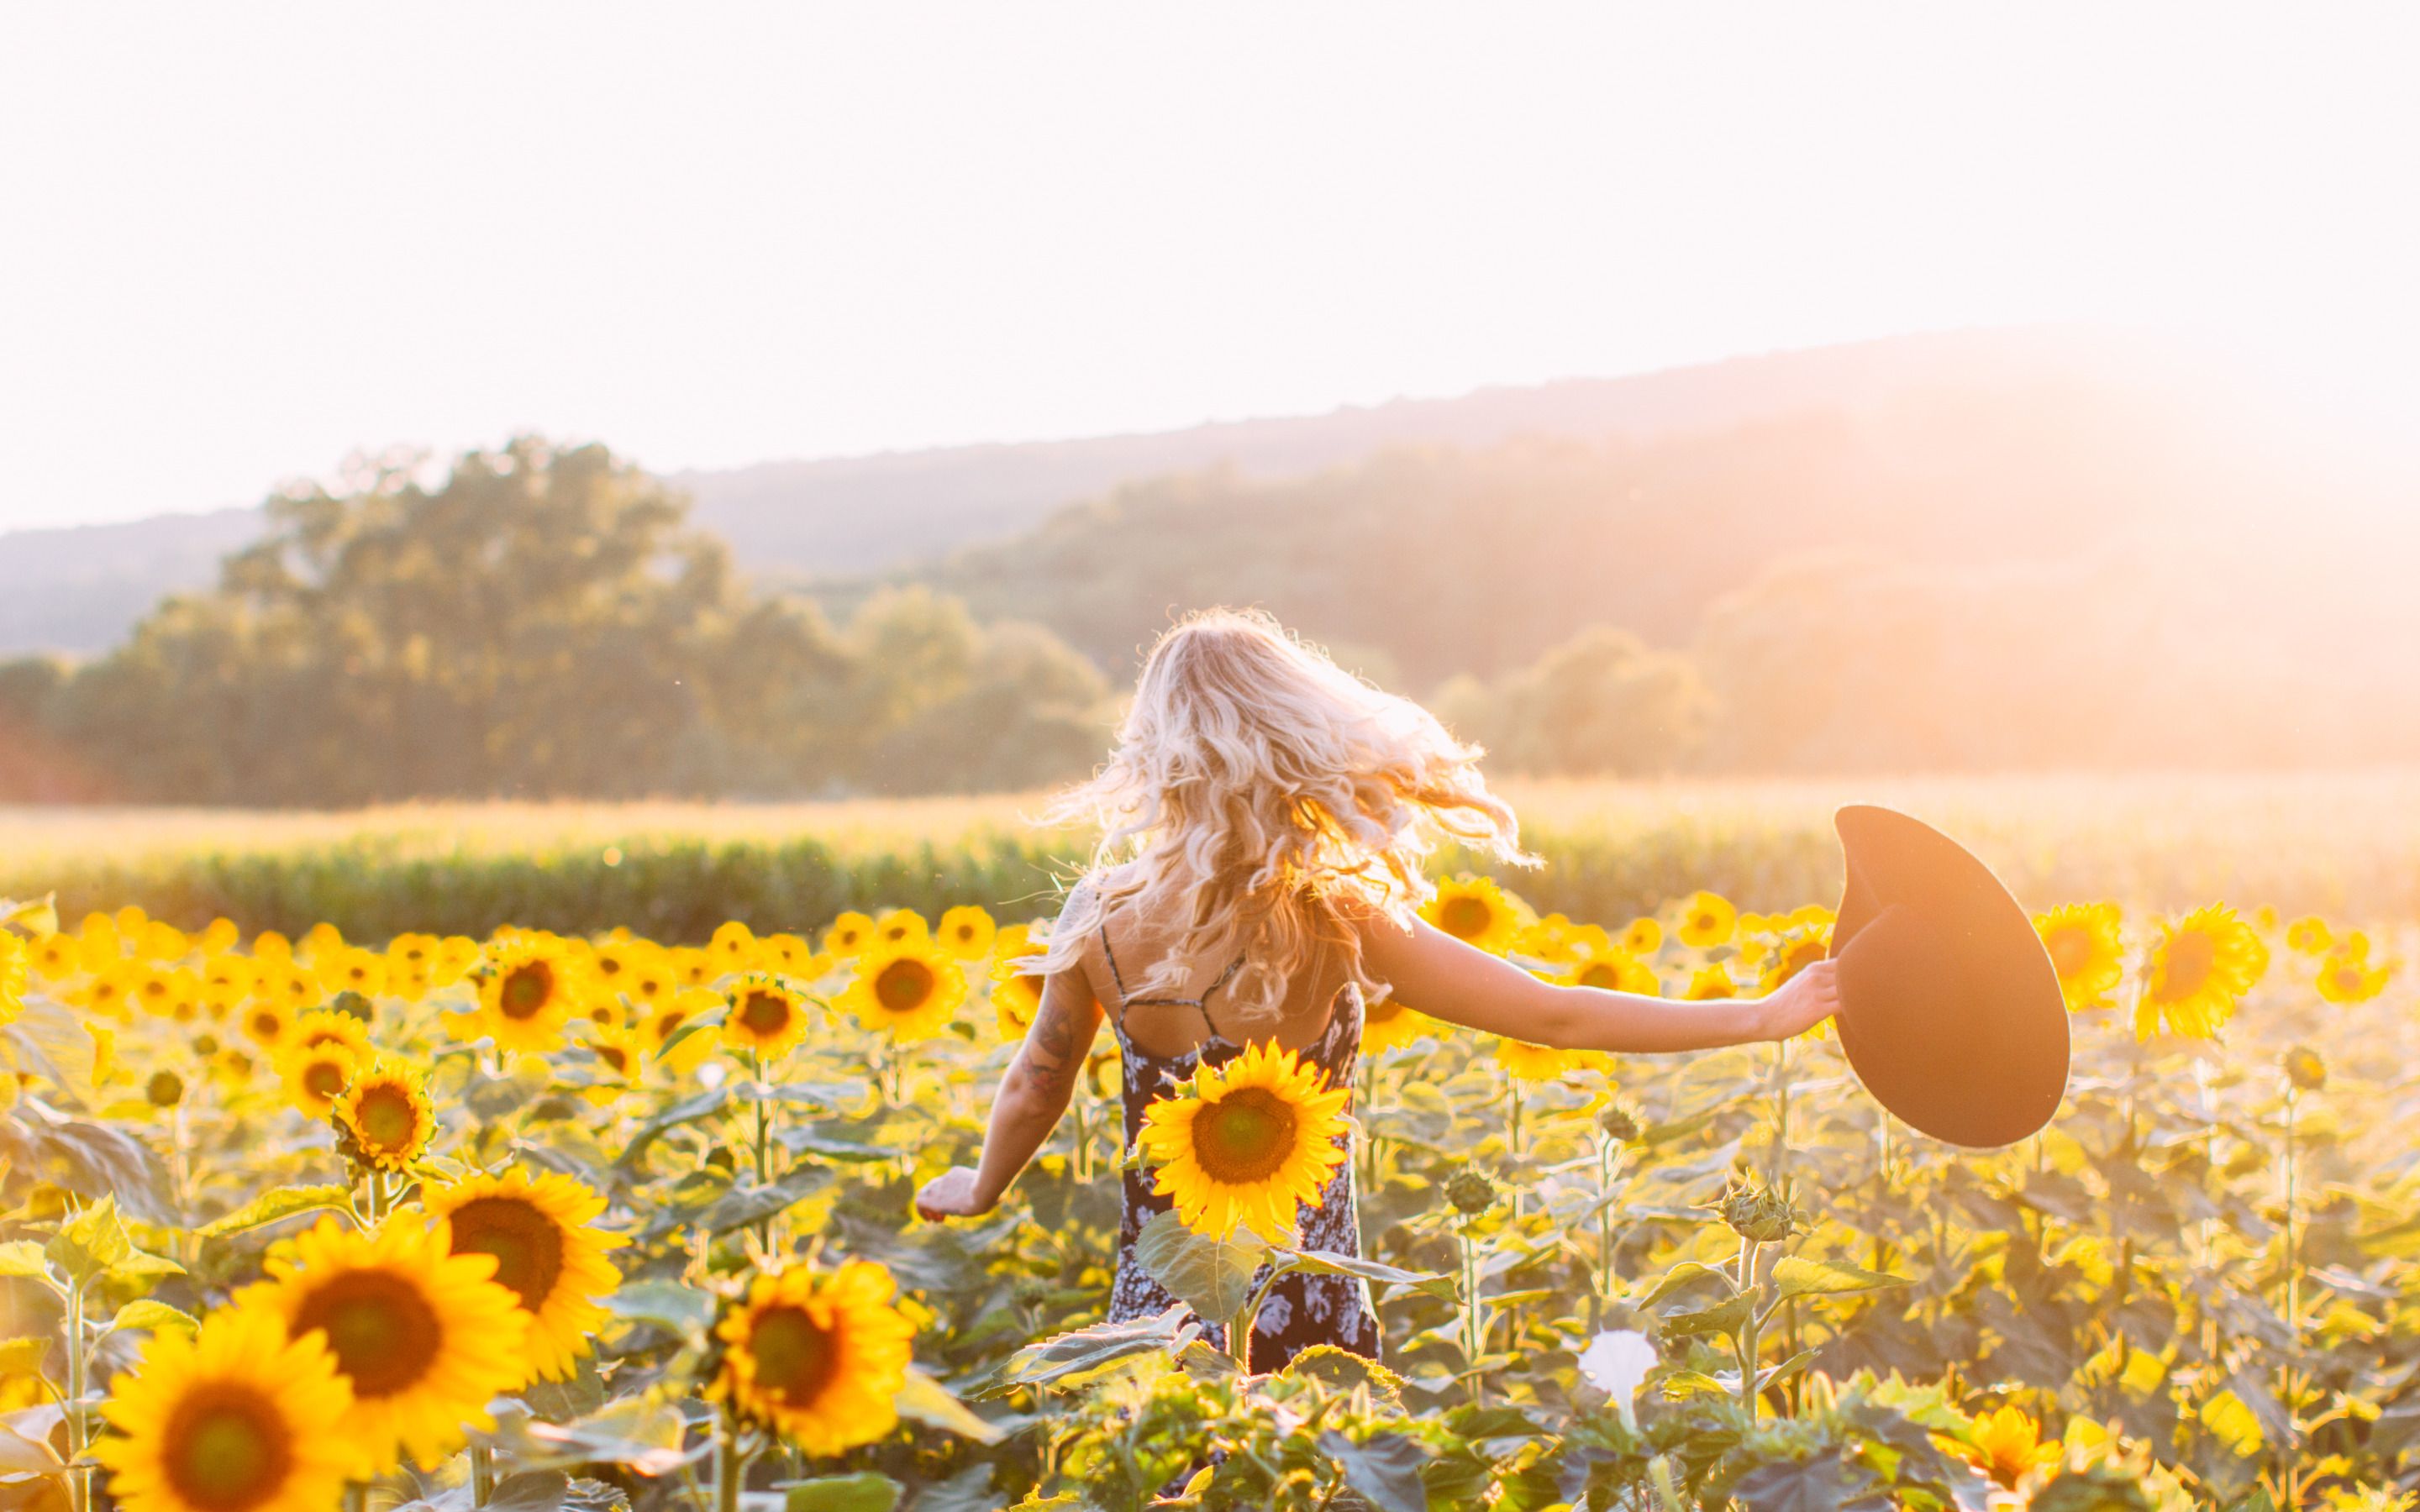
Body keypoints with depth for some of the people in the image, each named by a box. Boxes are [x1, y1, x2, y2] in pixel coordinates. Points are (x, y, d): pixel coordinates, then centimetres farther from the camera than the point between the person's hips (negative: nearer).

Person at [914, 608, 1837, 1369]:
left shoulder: (1099, 920, -10)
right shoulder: (1340, 929, -18)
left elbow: (1035, 1089, 6)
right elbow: (1557, 1018, -13)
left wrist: (978, 1191, 28)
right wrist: (1763, 1016, -4)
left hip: (1157, 1314, 2)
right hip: (1307, 1324, -2)